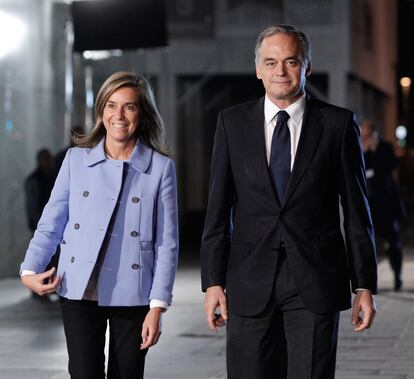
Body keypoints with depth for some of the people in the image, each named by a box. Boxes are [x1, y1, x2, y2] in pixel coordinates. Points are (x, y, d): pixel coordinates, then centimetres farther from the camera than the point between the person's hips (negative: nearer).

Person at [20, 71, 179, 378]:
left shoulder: (161, 168, 0)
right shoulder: (76, 159, 5)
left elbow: (167, 243, -1)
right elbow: (51, 223, 9)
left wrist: (158, 307, -5)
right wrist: (29, 270, -5)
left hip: (133, 295, -1)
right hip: (80, 292, 1)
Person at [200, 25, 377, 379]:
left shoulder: (338, 123, 2)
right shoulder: (233, 123, 6)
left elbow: (357, 211, 4)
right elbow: (218, 208, 6)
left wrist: (364, 285, 1)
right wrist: (213, 282, 0)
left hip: (315, 283, -1)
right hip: (251, 284, 1)